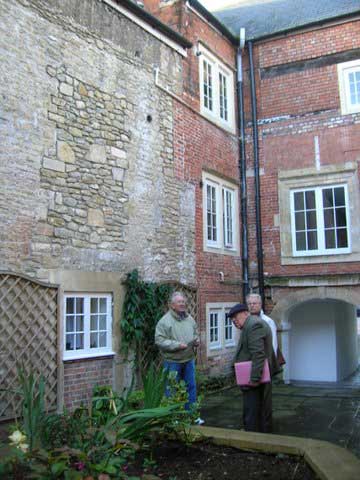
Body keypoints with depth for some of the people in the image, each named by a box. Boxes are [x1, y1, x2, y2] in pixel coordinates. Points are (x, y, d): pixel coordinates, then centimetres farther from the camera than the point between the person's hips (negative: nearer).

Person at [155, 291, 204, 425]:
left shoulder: (189, 319, 8)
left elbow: (195, 334, 21)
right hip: (173, 361, -6)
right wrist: (177, 345, -22)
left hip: (189, 360, 6)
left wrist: (196, 340, -1)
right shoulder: (165, 321, -13)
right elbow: (160, 340, -17)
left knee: (191, 387, 12)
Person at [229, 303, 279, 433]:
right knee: (263, 411, 17)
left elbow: (258, 354, -25)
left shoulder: (254, 324, -17)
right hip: (261, 377, 11)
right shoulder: (255, 323, 17)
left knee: (252, 414, -6)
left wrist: (254, 378, -25)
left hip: (255, 382, -11)